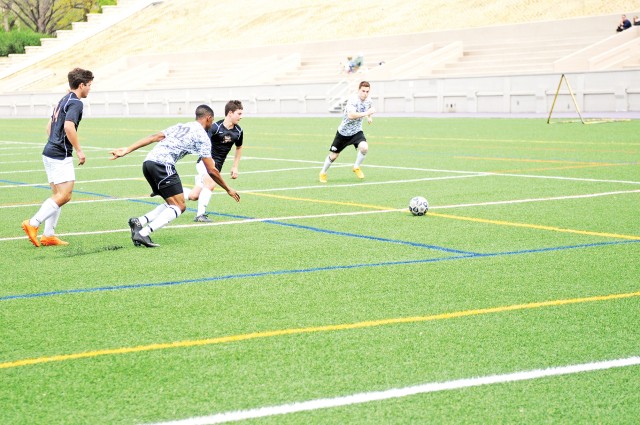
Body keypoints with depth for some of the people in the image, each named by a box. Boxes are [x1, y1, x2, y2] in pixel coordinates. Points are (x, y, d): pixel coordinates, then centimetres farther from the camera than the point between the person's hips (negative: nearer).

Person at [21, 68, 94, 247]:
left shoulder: (63, 101, 18)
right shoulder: (75, 103, -12)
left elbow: (49, 126, 25)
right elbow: (68, 127, -26)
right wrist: (79, 150, -19)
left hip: (50, 152, 10)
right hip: (60, 156, -10)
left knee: (58, 195, 11)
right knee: (64, 195, -10)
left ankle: (48, 235, 9)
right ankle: (33, 224, -12)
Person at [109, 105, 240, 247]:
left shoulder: (180, 127, 28)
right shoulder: (202, 137, 7)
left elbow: (152, 138, 18)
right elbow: (211, 170, 6)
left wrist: (126, 150, 14)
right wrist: (228, 190, 16)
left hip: (148, 162, 8)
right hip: (163, 165, -8)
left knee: (172, 204, 16)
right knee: (179, 207, -4)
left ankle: (138, 222, -1)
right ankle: (143, 233, -20)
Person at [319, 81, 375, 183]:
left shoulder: (368, 101, -3)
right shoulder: (353, 101, -25)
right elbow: (351, 115, -43)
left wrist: (369, 117, 10)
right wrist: (366, 113, -45)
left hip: (356, 132, 4)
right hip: (343, 132, -4)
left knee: (364, 148, -26)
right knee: (333, 156, 6)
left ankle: (356, 167, 0)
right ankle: (323, 173, 33)